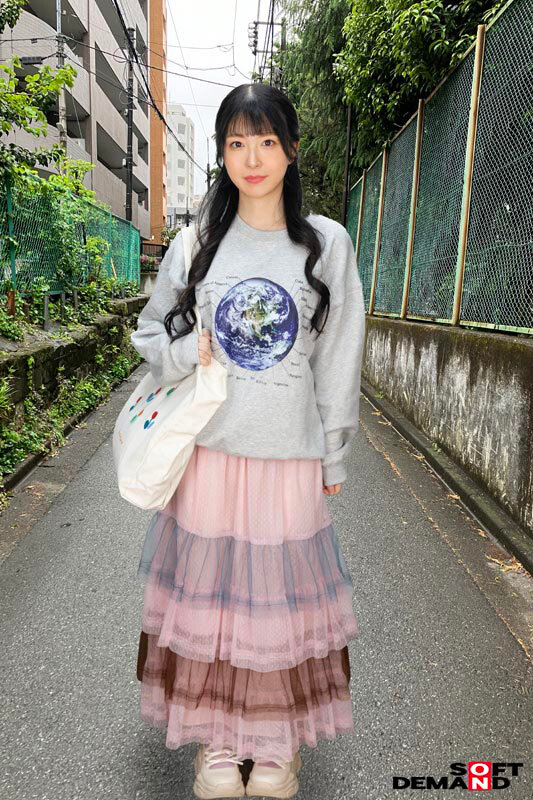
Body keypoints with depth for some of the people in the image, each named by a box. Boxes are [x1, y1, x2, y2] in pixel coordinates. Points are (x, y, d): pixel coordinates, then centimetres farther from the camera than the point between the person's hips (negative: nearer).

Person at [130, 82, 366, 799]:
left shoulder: (328, 244, 2)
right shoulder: (195, 243, 4)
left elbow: (339, 360, 3)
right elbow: (150, 334, 13)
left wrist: (334, 456, 3)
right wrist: (189, 352, -9)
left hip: (290, 455, -1)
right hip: (208, 450, 1)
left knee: (283, 595, 8)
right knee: (209, 588, 10)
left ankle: (279, 742, 33)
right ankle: (216, 739, 33)